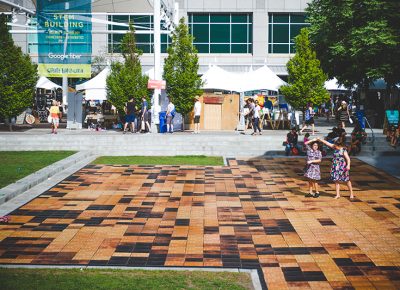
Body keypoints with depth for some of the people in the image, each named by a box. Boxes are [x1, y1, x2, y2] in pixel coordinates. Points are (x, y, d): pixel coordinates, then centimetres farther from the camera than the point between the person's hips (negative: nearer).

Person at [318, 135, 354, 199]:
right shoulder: (334, 147, 2)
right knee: (336, 180, 4)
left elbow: (348, 158, -21)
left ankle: (351, 194, 19)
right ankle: (338, 194, 10)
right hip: (335, 167, 6)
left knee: (347, 181, 7)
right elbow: (327, 143, 7)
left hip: (342, 167, -5)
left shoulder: (343, 150, -15)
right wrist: (320, 140, 8)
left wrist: (348, 165, -34)